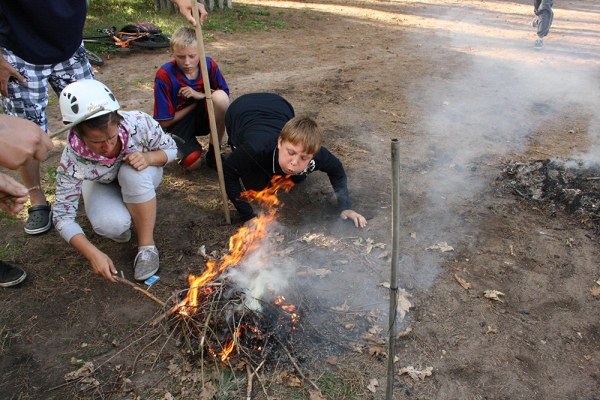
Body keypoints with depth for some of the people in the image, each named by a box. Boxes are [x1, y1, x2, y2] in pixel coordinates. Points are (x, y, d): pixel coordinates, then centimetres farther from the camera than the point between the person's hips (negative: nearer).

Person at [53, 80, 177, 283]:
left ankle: (147, 245, -20)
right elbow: (63, 216, -27)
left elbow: (171, 149, -15)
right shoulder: (72, 161, -34)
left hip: (143, 178, 1)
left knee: (132, 172, -37)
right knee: (110, 225, -33)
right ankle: (123, 222, 6)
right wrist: (93, 254, -39)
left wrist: (148, 157, -37)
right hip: (103, 185, -1)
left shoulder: (138, 123, -34)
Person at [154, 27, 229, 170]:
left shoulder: (209, 65, -12)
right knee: (192, 162, -29)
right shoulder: (164, 76, -20)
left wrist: (200, 95, -20)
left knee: (220, 97, -30)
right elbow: (164, 121, -16)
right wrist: (195, 103, -12)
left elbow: (225, 95, -3)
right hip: (179, 122, -3)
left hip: (203, 117, 3)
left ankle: (213, 153, -12)